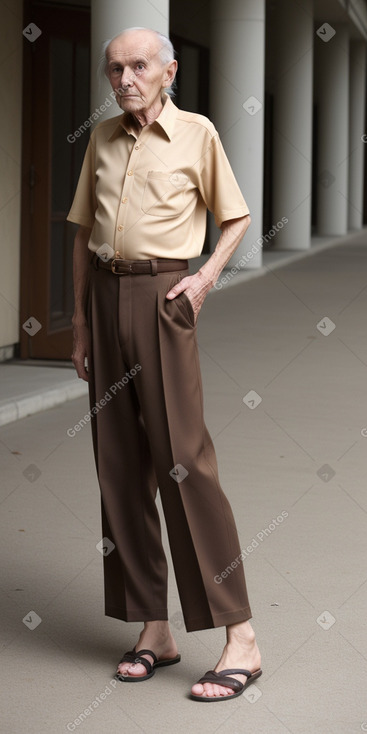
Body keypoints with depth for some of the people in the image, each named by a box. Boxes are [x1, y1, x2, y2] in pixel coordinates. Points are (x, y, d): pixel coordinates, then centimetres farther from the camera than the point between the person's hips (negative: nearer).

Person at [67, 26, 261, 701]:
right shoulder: (102, 140, 14)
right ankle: (153, 629, 12)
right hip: (105, 295, 5)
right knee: (120, 466, 4)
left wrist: (206, 278, -6)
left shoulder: (196, 133, 1)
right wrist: (80, 322, 14)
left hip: (162, 296, -5)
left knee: (182, 460, -11)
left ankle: (239, 637, -8)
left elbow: (236, 217, 9)